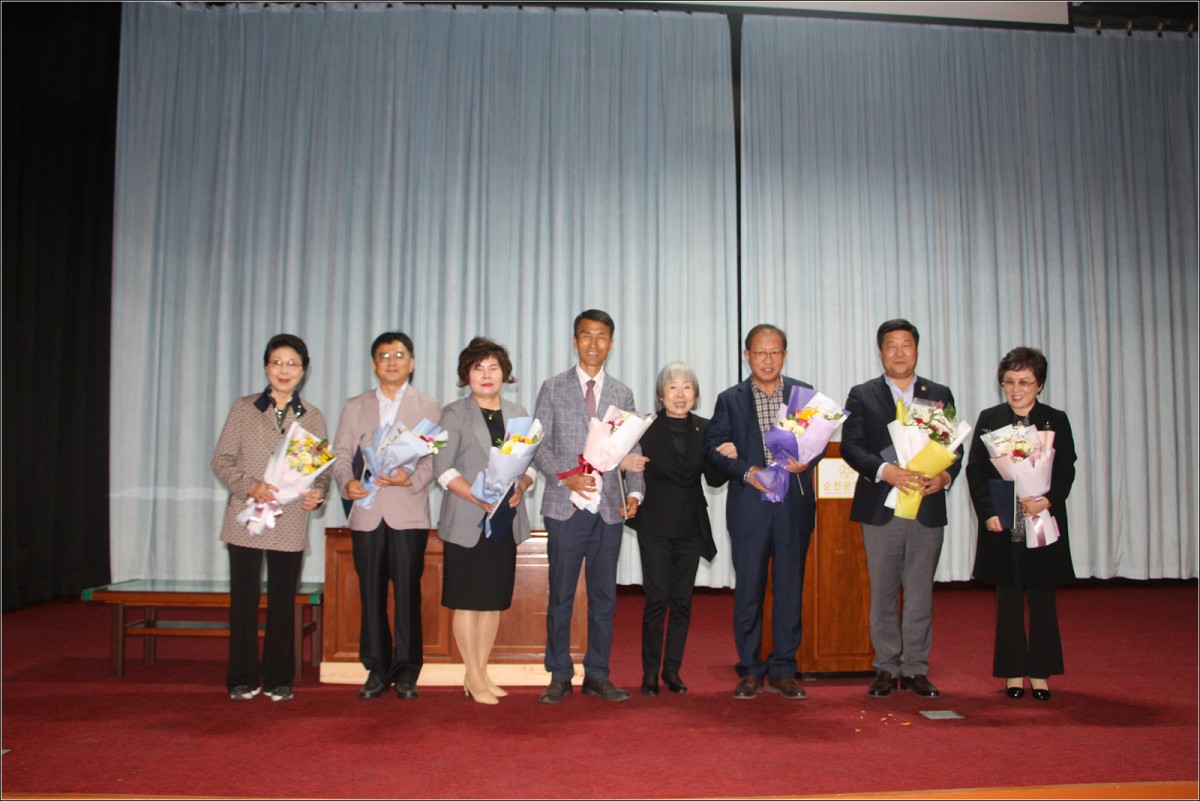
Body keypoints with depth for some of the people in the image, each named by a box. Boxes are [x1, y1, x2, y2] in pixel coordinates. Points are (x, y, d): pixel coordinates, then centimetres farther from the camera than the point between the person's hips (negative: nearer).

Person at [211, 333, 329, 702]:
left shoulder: (312, 416, 7)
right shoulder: (244, 408, 4)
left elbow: (322, 467, 7)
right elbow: (221, 459, 1)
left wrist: (317, 492, -14)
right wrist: (250, 486, -16)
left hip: (290, 523, 1)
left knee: (283, 601, 6)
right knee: (244, 599, 4)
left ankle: (279, 679, 18)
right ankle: (242, 679, 16)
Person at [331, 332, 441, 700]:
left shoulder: (429, 407, 10)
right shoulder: (354, 407, 17)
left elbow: (435, 457, 0)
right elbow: (341, 454, 11)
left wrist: (412, 479, -18)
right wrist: (347, 482, -10)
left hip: (409, 514, -2)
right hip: (366, 513, 2)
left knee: (407, 592, -3)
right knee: (371, 593, 4)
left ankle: (406, 671, 6)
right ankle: (377, 669, 14)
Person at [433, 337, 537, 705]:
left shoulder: (518, 414, 13)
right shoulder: (454, 414, 1)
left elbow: (532, 463, 11)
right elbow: (443, 468, -8)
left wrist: (520, 488, -11)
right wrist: (480, 498, -19)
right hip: (466, 522, -4)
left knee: (494, 600, 9)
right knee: (467, 601, -1)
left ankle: (481, 672, 20)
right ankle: (473, 677, 9)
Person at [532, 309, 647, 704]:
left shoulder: (622, 394, 13)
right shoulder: (553, 388, 5)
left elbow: (633, 451, 12)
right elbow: (539, 446, 1)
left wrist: (635, 493, -2)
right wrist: (565, 477, -15)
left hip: (609, 508, 3)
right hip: (565, 507, -2)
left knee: (604, 595, 7)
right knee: (561, 595, 2)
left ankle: (597, 674, 18)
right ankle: (559, 676, 13)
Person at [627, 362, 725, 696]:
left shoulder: (704, 430, 5)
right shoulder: (646, 428, -5)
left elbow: (715, 479, 4)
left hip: (691, 526, 3)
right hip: (655, 525, -3)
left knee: (682, 600, 7)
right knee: (657, 599, -2)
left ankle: (672, 669, 19)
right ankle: (650, 672, 9)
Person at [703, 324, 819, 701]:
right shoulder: (730, 400, 6)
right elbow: (713, 449, 1)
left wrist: (806, 460, -12)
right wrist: (747, 471, -14)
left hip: (794, 504, 1)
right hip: (749, 507, -1)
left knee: (790, 588, 5)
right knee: (748, 589, 3)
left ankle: (783, 671, 16)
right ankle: (750, 671, 14)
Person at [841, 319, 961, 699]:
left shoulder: (940, 395, 11)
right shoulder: (862, 396, 6)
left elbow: (956, 446, 9)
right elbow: (851, 446, -3)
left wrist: (945, 476, -12)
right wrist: (884, 470, -19)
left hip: (928, 509, 1)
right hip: (881, 508, -1)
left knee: (921, 592, 6)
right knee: (882, 593, 5)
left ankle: (916, 668, 16)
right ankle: (887, 668, 16)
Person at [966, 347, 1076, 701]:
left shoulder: (1056, 420, 4)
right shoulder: (989, 419, 4)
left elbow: (1066, 471, 0)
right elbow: (975, 470, 1)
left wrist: (1048, 501, -18)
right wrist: (987, 512, -11)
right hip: (1002, 525, 0)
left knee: (1042, 599, 6)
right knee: (1008, 598, 7)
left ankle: (1040, 671, 17)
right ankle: (1013, 672, 16)